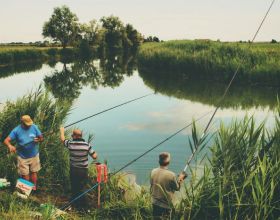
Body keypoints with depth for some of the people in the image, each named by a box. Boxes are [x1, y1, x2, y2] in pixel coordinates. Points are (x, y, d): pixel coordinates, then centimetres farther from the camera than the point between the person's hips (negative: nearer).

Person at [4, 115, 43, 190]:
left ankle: (34, 188, 29)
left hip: (34, 155, 1)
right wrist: (10, 146, -41)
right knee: (25, 174, 11)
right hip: (22, 157, -1)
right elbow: (6, 140, -19)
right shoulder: (16, 130, -14)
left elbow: (41, 138, -5)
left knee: (34, 172, 13)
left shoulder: (34, 127, -11)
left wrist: (38, 140, -30)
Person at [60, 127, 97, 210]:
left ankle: (74, 204, 31)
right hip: (83, 170, -1)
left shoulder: (70, 144, -11)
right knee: (81, 188, 6)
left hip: (73, 170, 1)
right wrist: (95, 152, 10)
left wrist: (62, 131, 28)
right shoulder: (87, 145, -13)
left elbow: (62, 139, 10)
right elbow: (94, 156, -13)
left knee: (74, 187, 17)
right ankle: (82, 206, 11)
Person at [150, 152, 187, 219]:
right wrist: (180, 179, 10)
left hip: (155, 203, 6)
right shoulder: (171, 175, -21)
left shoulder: (153, 172, -5)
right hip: (166, 204, -6)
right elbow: (177, 188, -6)